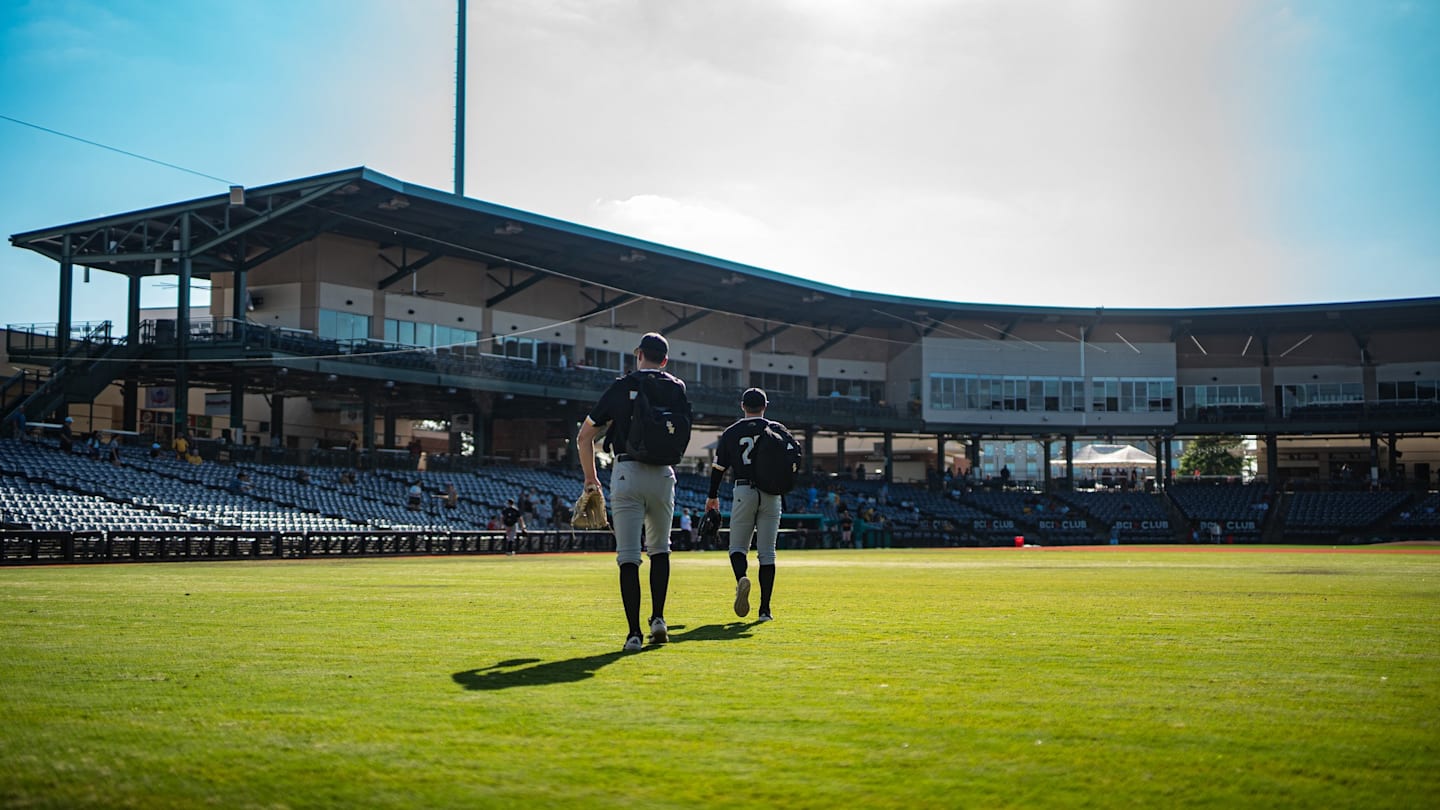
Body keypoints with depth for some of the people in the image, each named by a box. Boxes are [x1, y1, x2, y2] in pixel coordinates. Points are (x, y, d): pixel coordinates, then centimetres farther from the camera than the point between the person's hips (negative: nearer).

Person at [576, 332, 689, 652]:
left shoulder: (622, 387, 2)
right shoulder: (676, 389, 8)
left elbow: (584, 436, 5)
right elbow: (682, 435, 19)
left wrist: (590, 477, 16)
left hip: (627, 473, -2)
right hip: (662, 474, 2)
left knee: (628, 556, -3)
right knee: (659, 548, 21)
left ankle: (634, 632, -10)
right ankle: (658, 618, 11)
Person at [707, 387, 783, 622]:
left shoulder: (731, 433, 4)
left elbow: (719, 468, 7)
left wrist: (713, 497, 19)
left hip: (744, 491, -1)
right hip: (772, 494, 1)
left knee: (738, 547, 10)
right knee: (767, 552, 4)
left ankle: (741, 578, -23)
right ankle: (765, 609, -1)